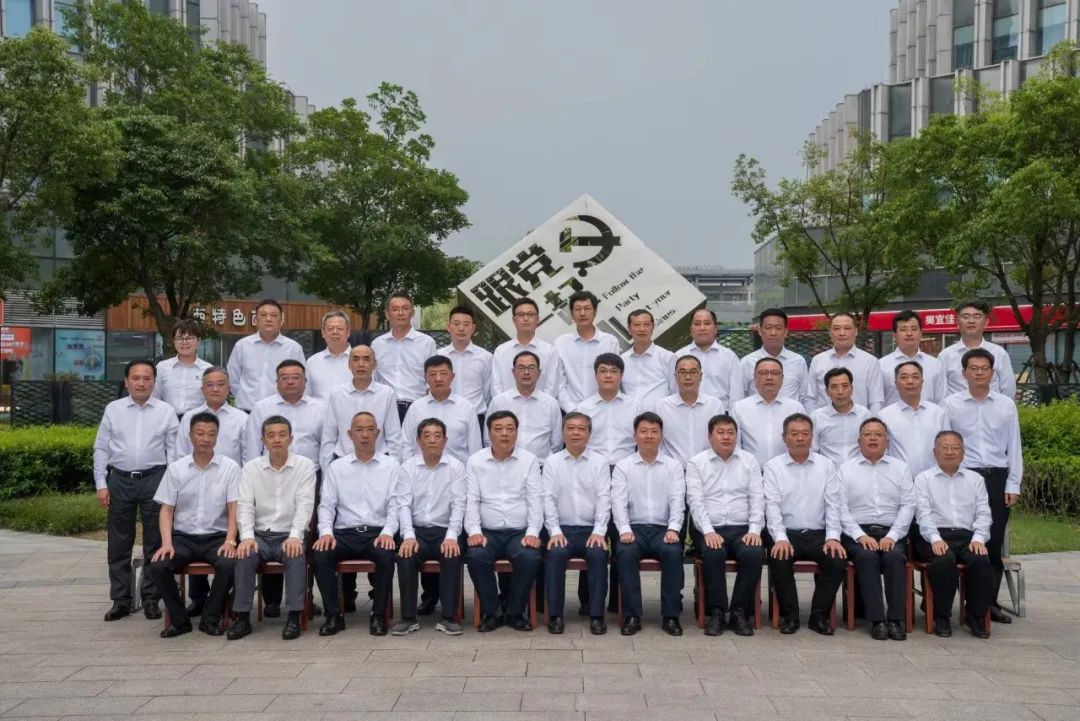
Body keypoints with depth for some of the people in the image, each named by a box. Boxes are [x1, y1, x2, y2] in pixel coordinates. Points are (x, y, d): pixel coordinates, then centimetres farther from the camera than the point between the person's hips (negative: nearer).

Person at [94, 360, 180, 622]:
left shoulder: (166, 411, 2)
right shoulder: (113, 409, 6)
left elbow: (173, 450, 2)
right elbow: (101, 448, 7)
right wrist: (101, 484, 1)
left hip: (154, 479, -1)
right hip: (120, 480, 1)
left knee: (155, 542, 4)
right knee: (119, 544, 7)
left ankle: (151, 599, 15)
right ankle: (121, 600, 16)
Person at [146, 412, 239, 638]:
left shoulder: (230, 467, 0)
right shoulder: (175, 468, 6)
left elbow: (234, 508, -3)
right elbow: (166, 509, 4)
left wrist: (230, 541, -18)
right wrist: (166, 542, -12)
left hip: (216, 537, -2)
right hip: (183, 537, 2)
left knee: (228, 565, -31)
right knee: (156, 567, -24)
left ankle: (211, 619, -7)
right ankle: (179, 619, -2)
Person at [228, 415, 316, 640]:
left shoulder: (305, 466, 2)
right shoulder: (251, 468, 8)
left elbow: (304, 504, -8)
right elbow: (244, 505, 0)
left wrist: (295, 536, -23)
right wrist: (247, 536, -18)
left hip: (290, 535, -2)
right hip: (260, 534, 2)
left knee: (296, 555, -32)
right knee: (244, 555, -28)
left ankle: (294, 617, -27)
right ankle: (243, 617, -20)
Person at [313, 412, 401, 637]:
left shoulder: (391, 465, 8)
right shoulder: (336, 467, 13)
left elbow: (395, 504, 2)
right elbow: (326, 505, 8)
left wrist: (388, 532, -15)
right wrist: (326, 531, -11)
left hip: (377, 533, -1)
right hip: (344, 533, 2)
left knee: (386, 556, -33)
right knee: (320, 555, -28)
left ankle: (378, 615, -14)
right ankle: (333, 615, -13)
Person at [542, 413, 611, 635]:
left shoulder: (600, 462, 7)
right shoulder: (552, 462, 8)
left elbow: (604, 498, 0)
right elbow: (549, 499, 1)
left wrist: (599, 531, -13)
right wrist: (555, 531, -13)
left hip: (591, 529, 0)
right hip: (562, 529, 0)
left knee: (598, 554, -29)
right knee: (555, 554, -29)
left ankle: (597, 615, -18)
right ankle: (555, 615, -18)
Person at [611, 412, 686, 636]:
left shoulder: (674, 466, 11)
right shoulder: (623, 466, 9)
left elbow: (677, 500, 0)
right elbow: (618, 501, -1)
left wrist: (673, 529, -17)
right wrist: (624, 530, -18)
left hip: (664, 529, 0)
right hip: (634, 528, 0)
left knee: (673, 552, -31)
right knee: (625, 552, -32)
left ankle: (671, 616, -19)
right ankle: (632, 615, -21)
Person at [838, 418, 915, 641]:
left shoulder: (900, 468, 15)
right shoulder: (845, 469, 10)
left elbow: (907, 505, 6)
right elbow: (841, 508, 1)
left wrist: (892, 536, -8)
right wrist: (860, 535, -13)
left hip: (891, 533, 1)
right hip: (857, 532, -1)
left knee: (895, 557, -30)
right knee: (866, 557, -31)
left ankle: (896, 619, -28)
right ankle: (877, 620, -30)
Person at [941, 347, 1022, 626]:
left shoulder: (1006, 405, 7)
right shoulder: (950, 404, 2)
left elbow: (1014, 448, 7)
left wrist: (1013, 485, 2)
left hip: (997, 478, 2)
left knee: (994, 543, 4)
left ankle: (989, 603, 14)